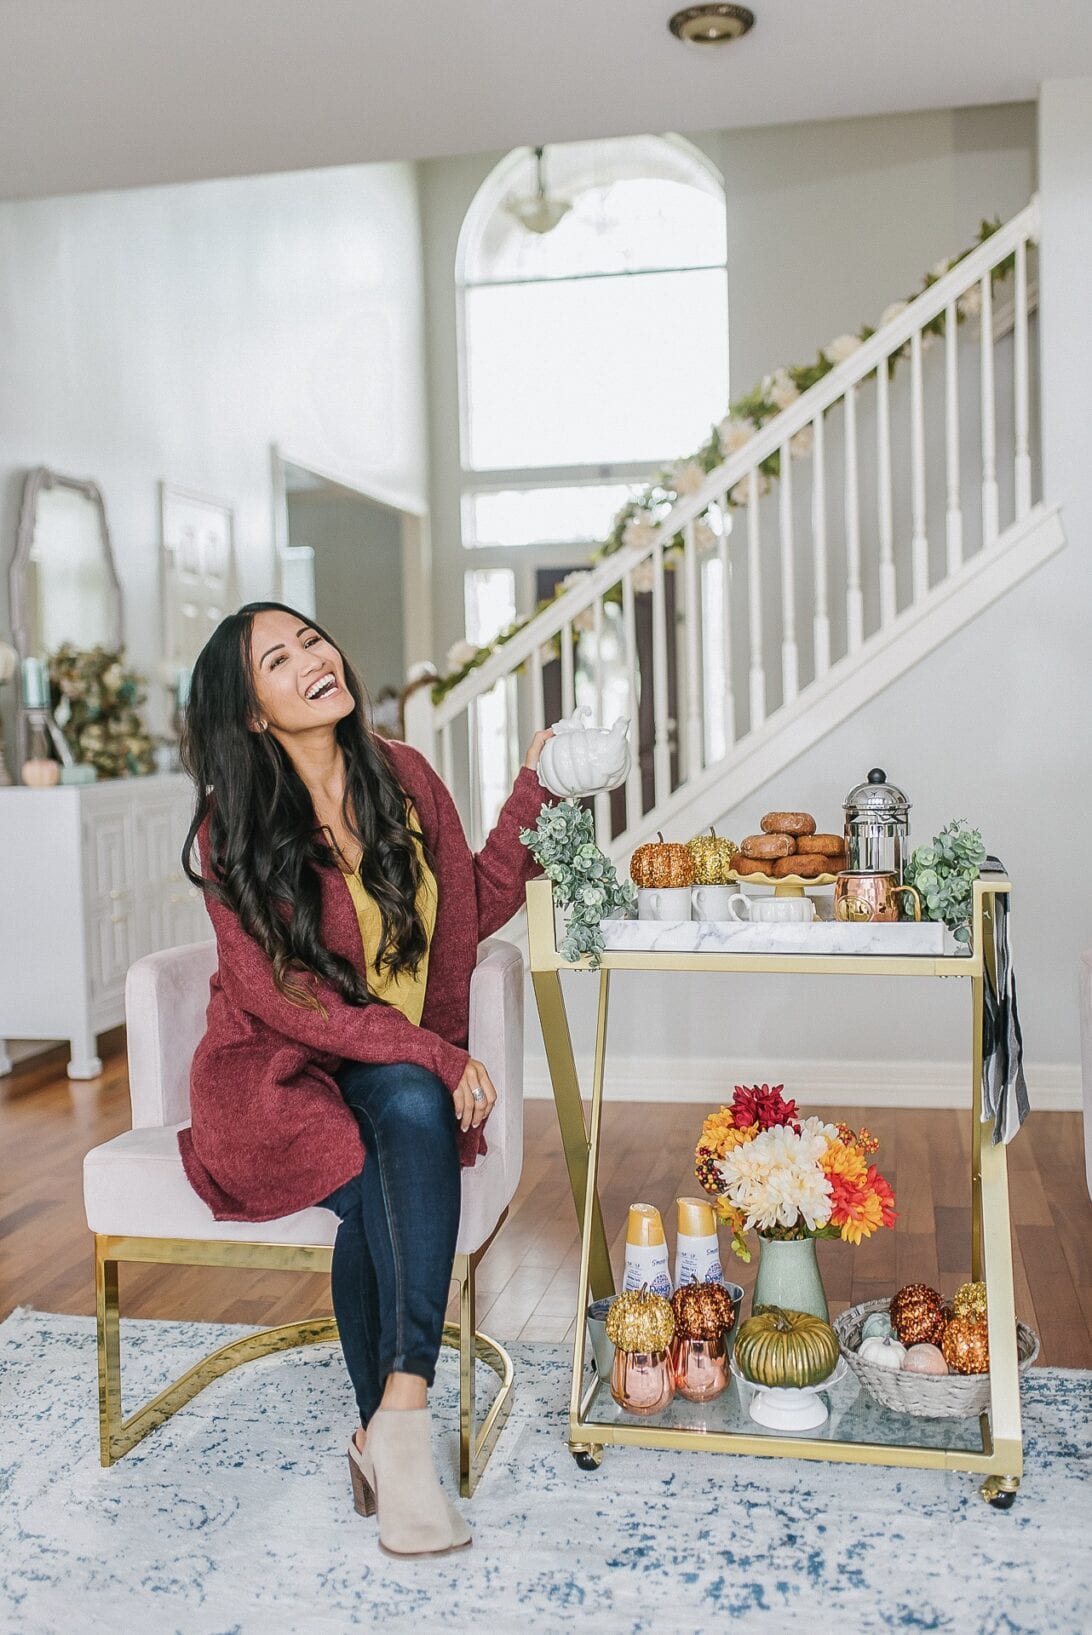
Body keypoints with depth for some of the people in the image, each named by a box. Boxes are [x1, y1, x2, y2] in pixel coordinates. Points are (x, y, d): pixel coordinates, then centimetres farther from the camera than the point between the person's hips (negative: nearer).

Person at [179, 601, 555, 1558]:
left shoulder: (404, 777, 1)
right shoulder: (233, 832, -11)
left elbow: (475, 910, 8)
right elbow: (288, 1001, -15)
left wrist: (534, 791, 2)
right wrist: (436, 1055, -22)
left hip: (406, 1071, 3)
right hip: (275, 1074, -2)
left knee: (413, 1114, -32)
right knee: (379, 1181, -32)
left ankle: (388, 1425, -30)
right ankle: (395, 1433, -15)